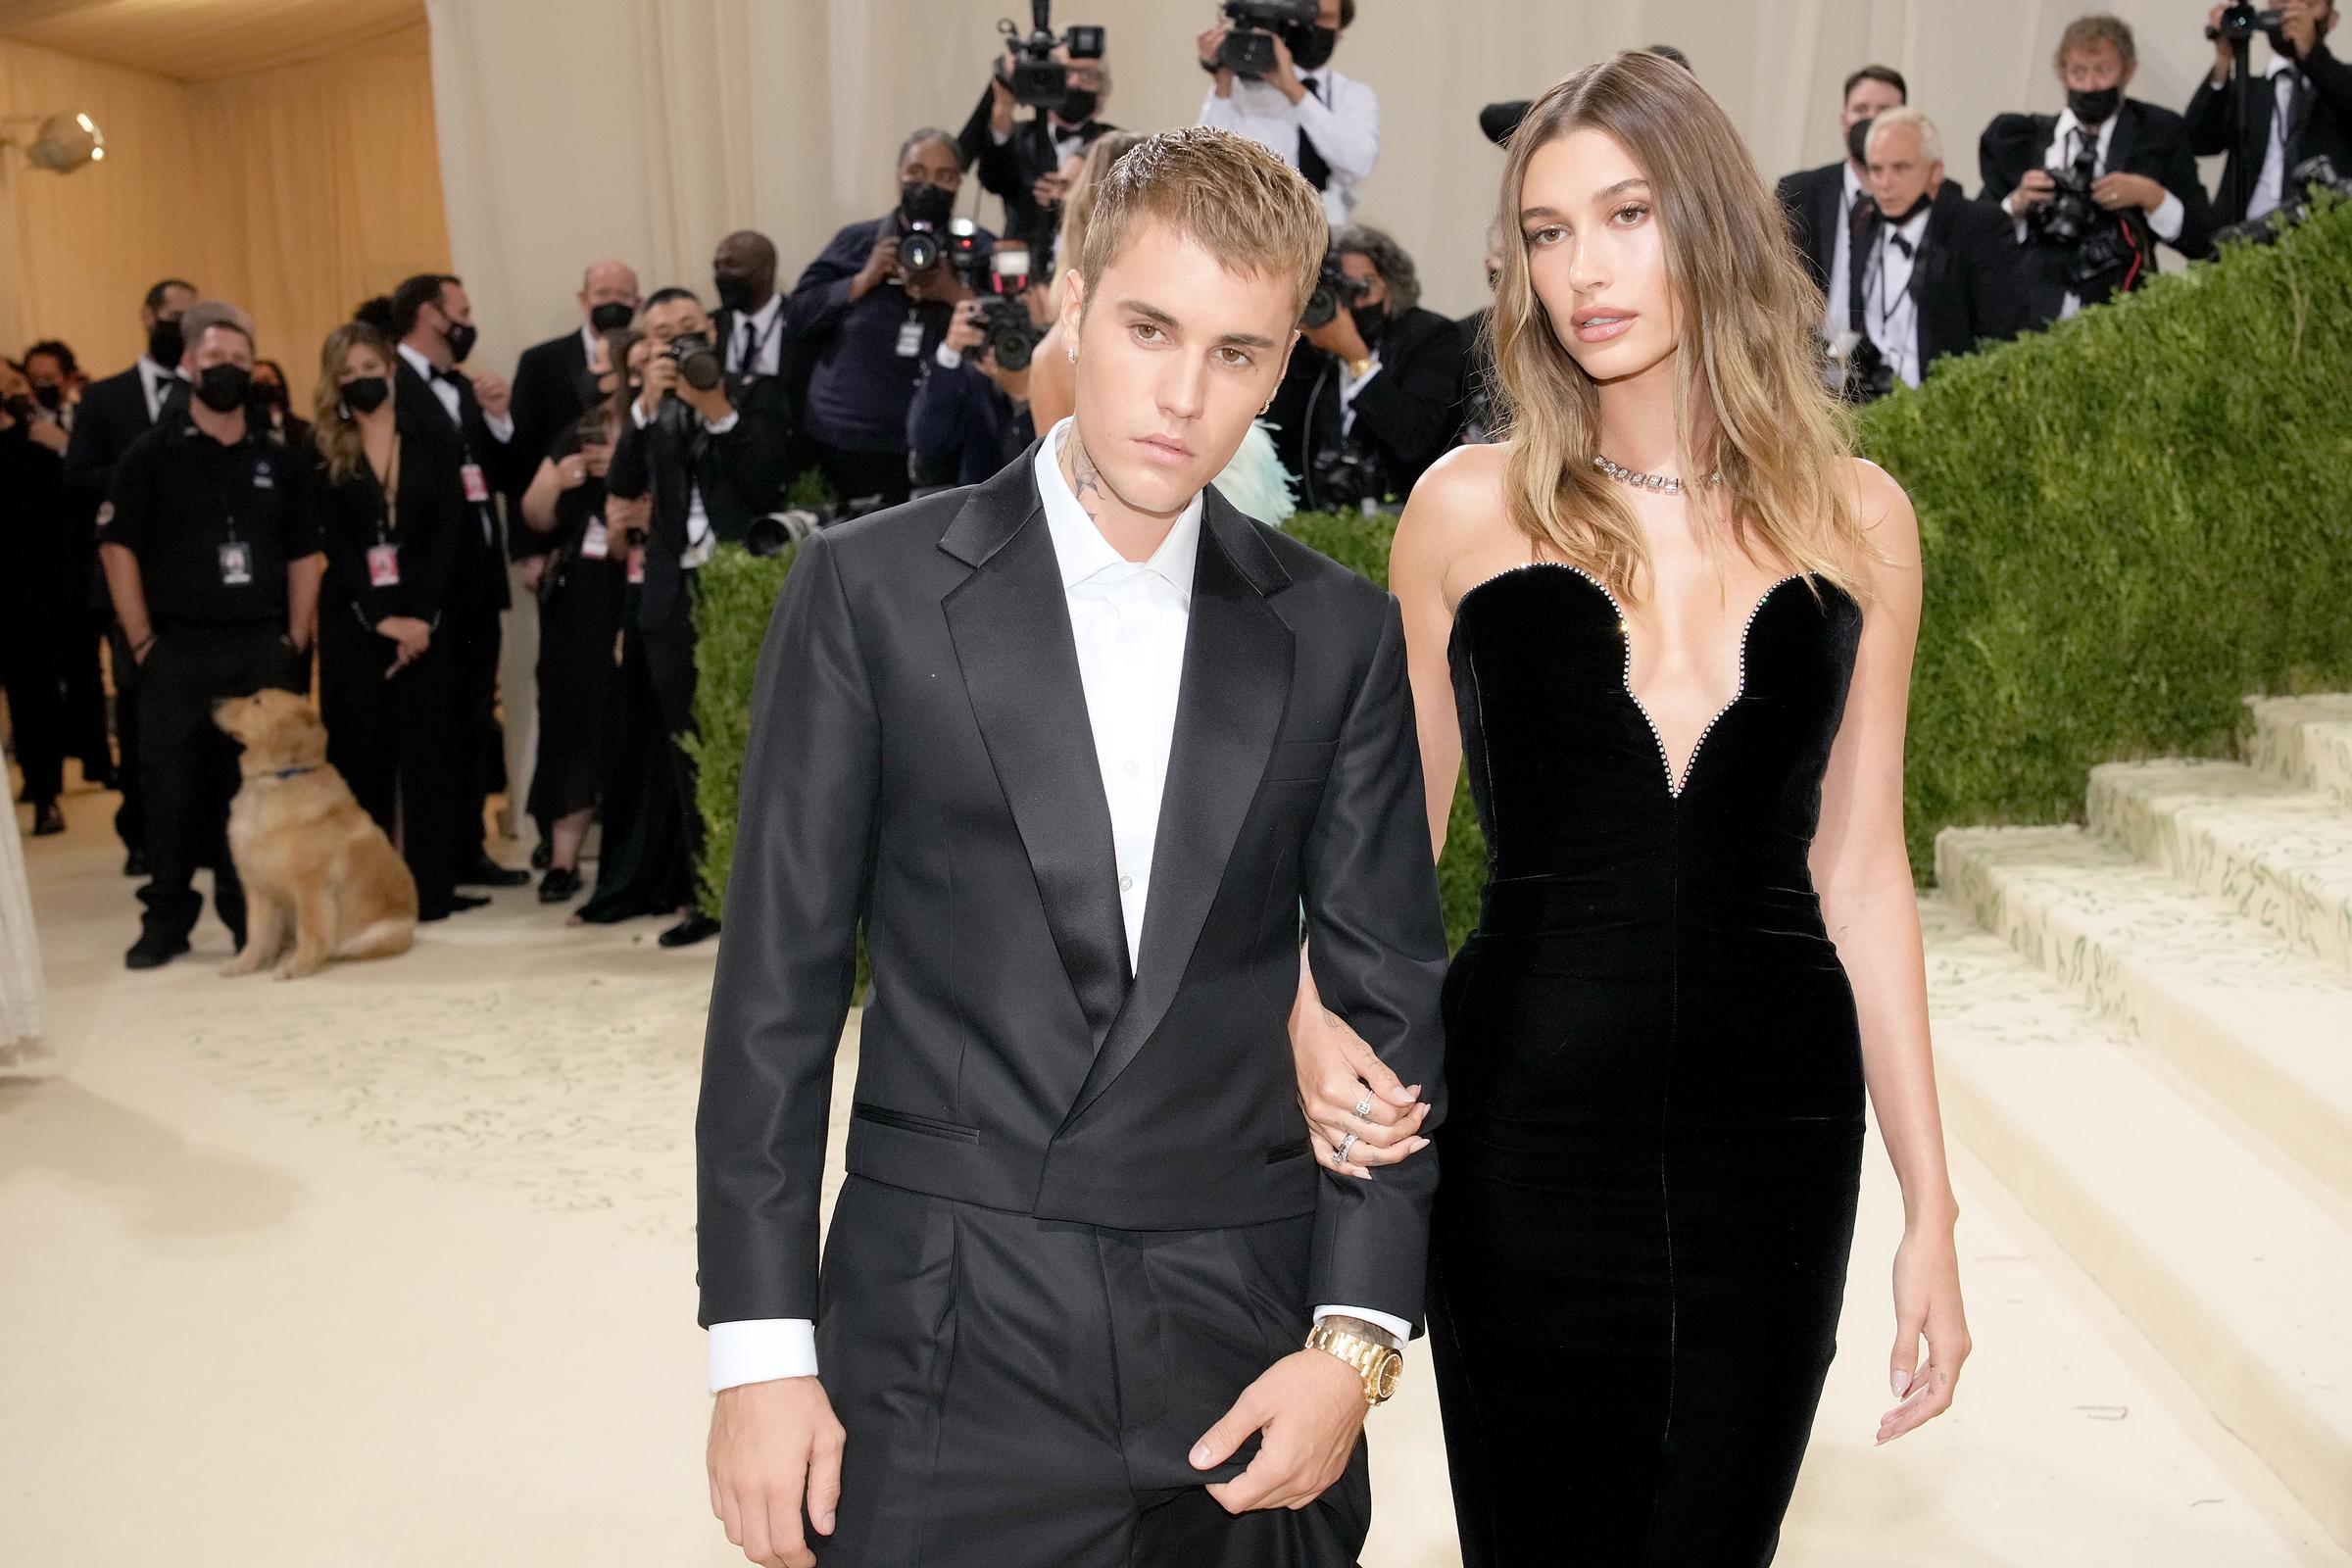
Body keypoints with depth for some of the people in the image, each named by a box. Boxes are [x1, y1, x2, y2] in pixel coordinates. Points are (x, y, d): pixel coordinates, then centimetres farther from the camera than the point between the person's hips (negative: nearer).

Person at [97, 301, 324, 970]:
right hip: (177, 648, -2)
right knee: (173, 789, 3)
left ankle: (250, 915, 15)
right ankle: (167, 918, 13)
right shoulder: (149, 454, 2)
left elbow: (304, 554, 11)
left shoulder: (281, 460, 9)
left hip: (262, 649, 2)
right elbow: (119, 548, -1)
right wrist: (142, 641, -6)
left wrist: (295, 640, 3)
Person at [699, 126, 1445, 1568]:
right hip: (950, 1359, -2)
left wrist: (1356, 1338, -4)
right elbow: (778, 986, -3)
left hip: (1247, 1352, 2)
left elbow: (1390, 998, 4)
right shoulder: (871, 588, -3)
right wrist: (760, 1347, -5)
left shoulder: (1342, 635, 3)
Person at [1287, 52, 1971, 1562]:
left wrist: (1929, 1200, 5)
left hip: (1774, 1128, 2)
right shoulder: (1470, 507, -3)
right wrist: (1318, 1013, -17)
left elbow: (1858, 867, 5)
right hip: (1528, 1133, -1)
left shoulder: (1856, 518, 2)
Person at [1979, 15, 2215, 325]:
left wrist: (2151, 195, -9)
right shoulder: (2016, 138, 11)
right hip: (2029, 317, 0)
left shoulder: (2160, 133, 10)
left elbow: (2202, 241, 5)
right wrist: (2017, 204, -9)